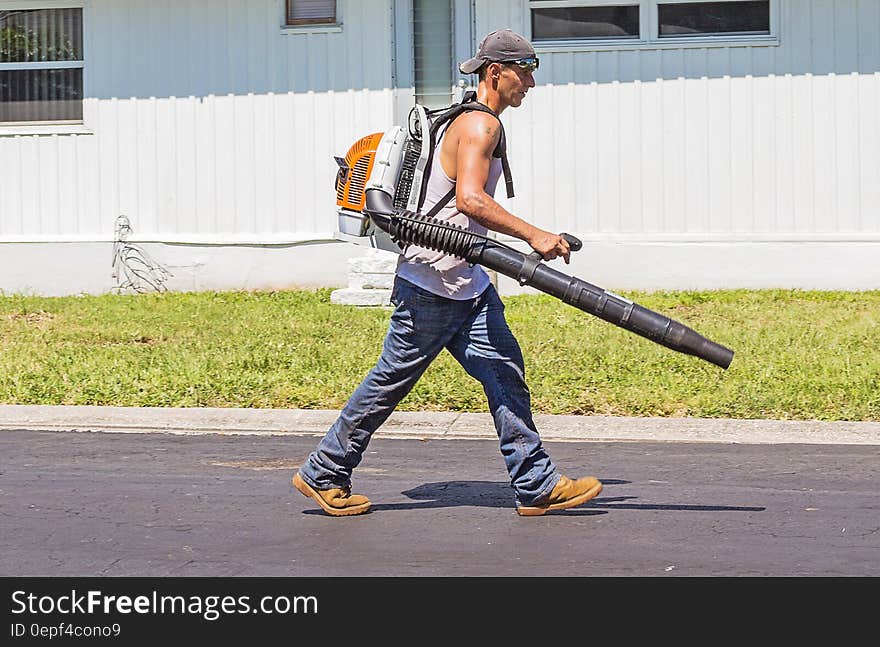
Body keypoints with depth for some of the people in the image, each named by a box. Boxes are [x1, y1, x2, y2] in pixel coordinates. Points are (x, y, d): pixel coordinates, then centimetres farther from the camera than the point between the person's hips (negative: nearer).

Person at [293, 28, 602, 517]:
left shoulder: (478, 124, 17)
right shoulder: (480, 124, -15)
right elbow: (470, 199, -29)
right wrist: (533, 235, -29)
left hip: (467, 284, 10)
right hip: (431, 281, -10)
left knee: (505, 374, 2)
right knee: (391, 380, 0)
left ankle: (537, 487, 1)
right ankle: (322, 474, 13)